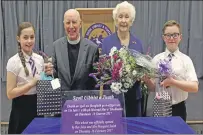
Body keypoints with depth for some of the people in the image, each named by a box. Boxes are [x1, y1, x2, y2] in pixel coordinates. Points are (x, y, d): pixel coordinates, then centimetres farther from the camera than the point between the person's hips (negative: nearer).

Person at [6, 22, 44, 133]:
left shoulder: (40, 59, 3)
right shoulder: (14, 61, -12)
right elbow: (10, 93, -15)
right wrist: (32, 83, -22)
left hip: (38, 104, 5)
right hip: (22, 107, -5)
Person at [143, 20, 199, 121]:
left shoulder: (185, 60, -5)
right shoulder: (157, 59, 0)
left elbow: (194, 87, -12)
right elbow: (153, 88, 1)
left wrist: (173, 82, -24)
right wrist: (147, 80, -19)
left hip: (178, 109, -1)